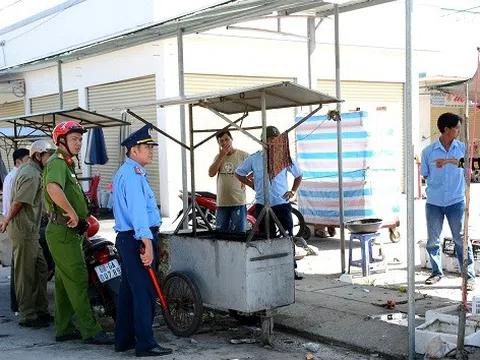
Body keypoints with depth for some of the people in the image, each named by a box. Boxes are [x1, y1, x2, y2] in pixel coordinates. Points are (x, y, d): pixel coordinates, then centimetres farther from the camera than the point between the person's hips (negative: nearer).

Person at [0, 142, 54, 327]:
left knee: (41, 270, 14)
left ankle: (41, 310, 22)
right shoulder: (32, 174, -17)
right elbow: (18, 202, -20)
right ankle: (28, 316, 4)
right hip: (24, 231, -10)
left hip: (30, 230, 10)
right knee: (26, 274, -3)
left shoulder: (25, 169, 16)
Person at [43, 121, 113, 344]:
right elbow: (53, 188, -37)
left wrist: (81, 219, 21)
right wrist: (72, 212, -29)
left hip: (68, 232, 11)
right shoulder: (57, 163, -14)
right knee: (78, 280, -8)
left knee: (65, 282, 13)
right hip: (63, 232, -11)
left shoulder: (67, 164, 20)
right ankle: (90, 331, -5)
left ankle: (63, 330, 21)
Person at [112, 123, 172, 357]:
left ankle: (124, 340, 22)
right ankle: (145, 345, -3)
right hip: (137, 239, -11)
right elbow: (137, 211, -23)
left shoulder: (125, 173, 19)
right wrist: (147, 243, -27)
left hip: (127, 238, 11)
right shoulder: (133, 175, -15)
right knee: (145, 292, -7)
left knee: (129, 291, 14)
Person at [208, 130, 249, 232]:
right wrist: (221, 156, -7)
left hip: (238, 202, -5)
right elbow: (211, 173, -3)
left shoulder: (243, 155, -4)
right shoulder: (218, 157, 11)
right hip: (221, 203, 5)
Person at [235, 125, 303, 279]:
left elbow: (298, 175, 17)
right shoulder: (254, 159, 2)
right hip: (262, 205, 1)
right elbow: (239, 173, 14)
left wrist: (293, 191, 6)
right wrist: (253, 185, 5)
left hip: (282, 204, 0)